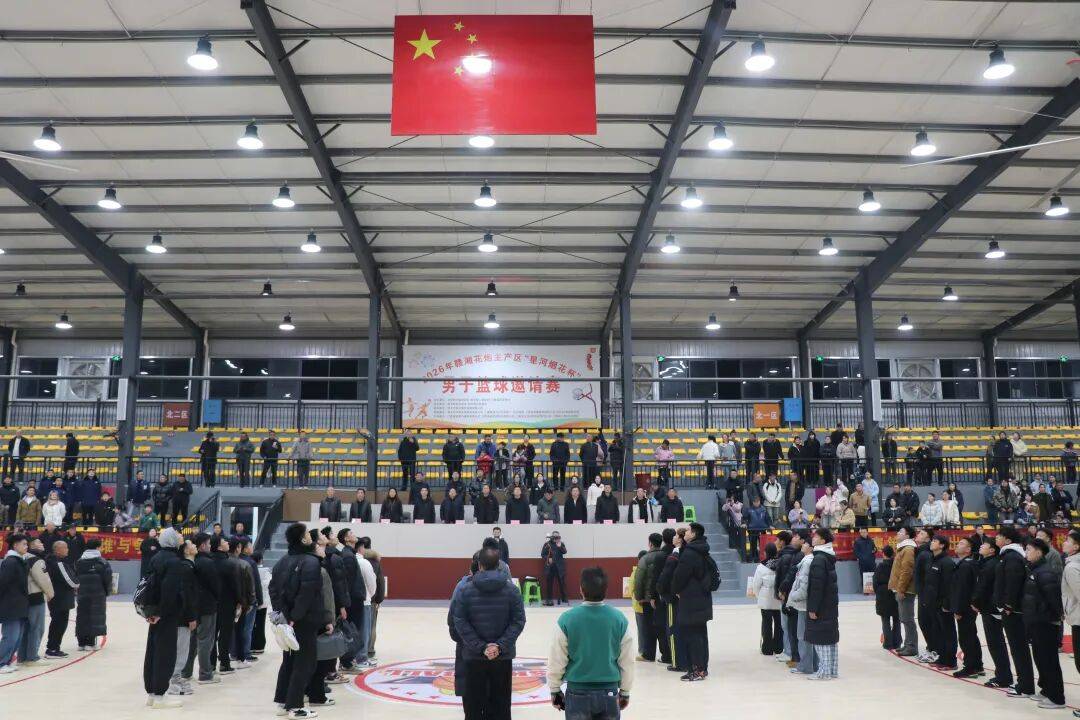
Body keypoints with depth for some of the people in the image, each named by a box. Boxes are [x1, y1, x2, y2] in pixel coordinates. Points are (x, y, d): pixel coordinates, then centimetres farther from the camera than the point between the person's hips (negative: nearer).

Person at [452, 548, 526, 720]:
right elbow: (518, 621, -8)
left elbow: (460, 622, -8)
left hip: (474, 656, 0)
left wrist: (480, 647, -9)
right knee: (500, 706, 10)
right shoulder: (511, 589, -4)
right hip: (503, 656, 1)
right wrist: (501, 645, -11)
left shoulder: (466, 589, -5)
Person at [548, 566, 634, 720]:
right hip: (609, 692, 1)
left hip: (577, 692, -1)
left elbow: (557, 661, -5)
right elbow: (627, 661, 0)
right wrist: (625, 692, 14)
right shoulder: (619, 619, -7)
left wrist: (554, 690, 9)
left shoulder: (567, 619, -12)